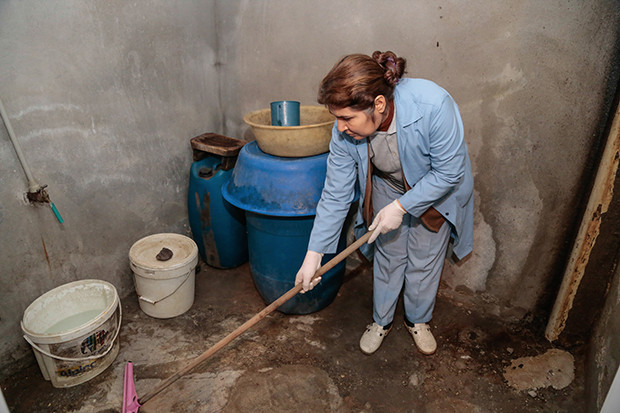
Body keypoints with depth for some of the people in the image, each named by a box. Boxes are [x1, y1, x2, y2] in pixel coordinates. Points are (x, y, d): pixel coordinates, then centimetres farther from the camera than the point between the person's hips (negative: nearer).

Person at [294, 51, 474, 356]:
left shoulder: (433, 105, -40)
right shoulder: (345, 131, -27)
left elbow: (449, 173, -27)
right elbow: (336, 195, -19)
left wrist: (400, 206, -27)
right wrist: (314, 253, -18)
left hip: (437, 191, -2)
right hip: (386, 189, 2)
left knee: (425, 260, 10)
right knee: (388, 256, 11)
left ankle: (418, 320, 38)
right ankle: (382, 320, 36)